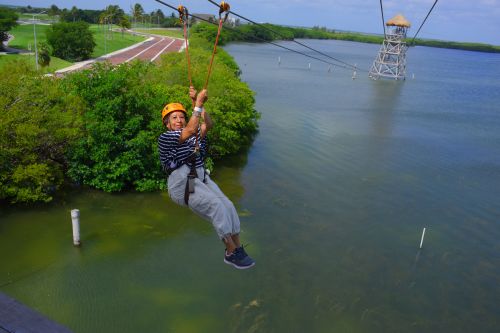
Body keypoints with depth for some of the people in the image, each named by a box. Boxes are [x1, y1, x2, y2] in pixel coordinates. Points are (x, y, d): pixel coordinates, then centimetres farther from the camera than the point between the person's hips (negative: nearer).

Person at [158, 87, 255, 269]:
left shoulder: (195, 136, 19)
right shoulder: (165, 138, 1)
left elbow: (208, 125, -2)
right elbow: (189, 131, -15)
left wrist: (199, 104, -12)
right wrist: (197, 104, -14)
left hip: (201, 179, 6)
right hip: (181, 184, -6)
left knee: (228, 206, -12)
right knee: (216, 205, -23)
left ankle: (238, 249, -2)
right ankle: (231, 252, -16)